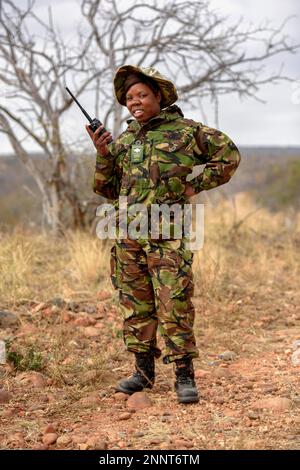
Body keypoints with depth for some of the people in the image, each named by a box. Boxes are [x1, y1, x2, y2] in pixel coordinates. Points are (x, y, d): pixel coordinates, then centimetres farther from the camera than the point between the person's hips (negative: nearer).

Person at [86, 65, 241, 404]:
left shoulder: (186, 130, 4)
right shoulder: (123, 141, 16)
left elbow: (229, 154, 8)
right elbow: (107, 189, 16)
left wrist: (196, 184, 1)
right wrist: (103, 155, 1)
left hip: (168, 233, -5)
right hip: (128, 233, 5)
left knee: (174, 305, -7)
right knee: (136, 304, 9)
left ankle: (184, 375, 0)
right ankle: (144, 369, 20)